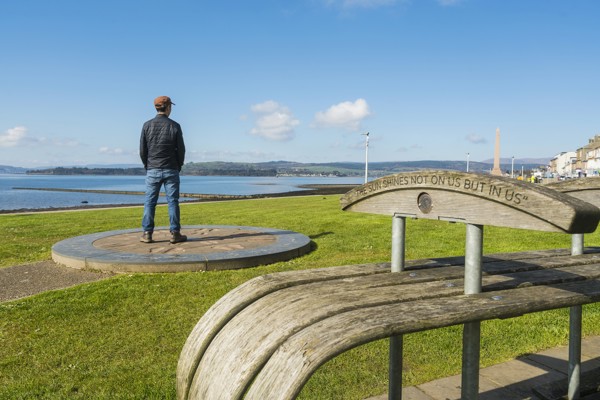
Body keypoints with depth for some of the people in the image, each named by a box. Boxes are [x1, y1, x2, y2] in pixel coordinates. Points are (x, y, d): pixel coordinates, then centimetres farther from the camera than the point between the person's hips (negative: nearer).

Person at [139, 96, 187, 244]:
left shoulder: (147, 125, 0)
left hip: (153, 170, 1)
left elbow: (142, 150, 1)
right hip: (171, 170, -1)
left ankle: (147, 233, 5)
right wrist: (178, 166, 12)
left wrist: (147, 166, 15)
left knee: (150, 201, 6)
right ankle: (175, 233, 4)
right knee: (172, 201, 3)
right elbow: (181, 149, -2)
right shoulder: (174, 126, -4)